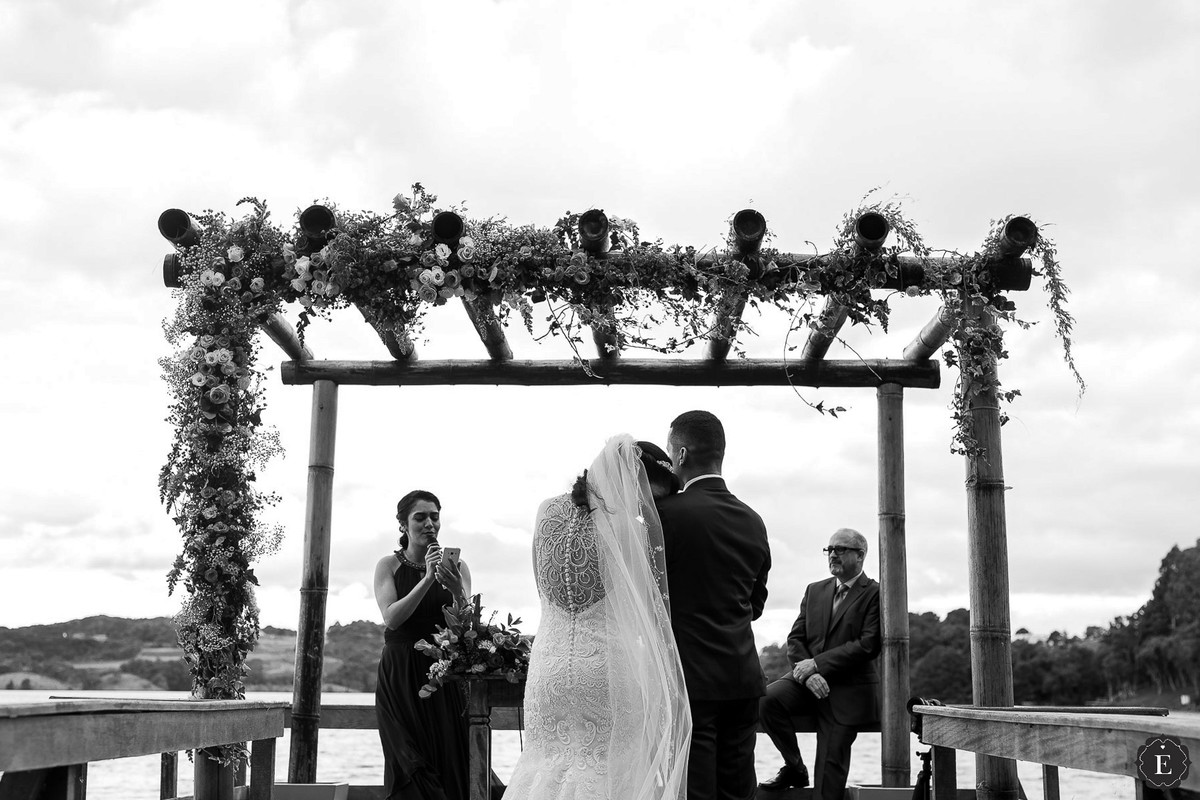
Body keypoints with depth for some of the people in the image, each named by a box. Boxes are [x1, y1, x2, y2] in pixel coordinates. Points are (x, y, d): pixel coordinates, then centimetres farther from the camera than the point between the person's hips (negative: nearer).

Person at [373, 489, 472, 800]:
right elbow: (392, 618, -12)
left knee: (448, 766, 0)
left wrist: (457, 591, -26)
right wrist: (427, 579, -21)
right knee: (411, 770, -4)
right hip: (400, 679, -1)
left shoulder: (455, 566, 5)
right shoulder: (389, 565, 2)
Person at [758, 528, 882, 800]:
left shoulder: (874, 594, -4)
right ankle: (794, 768, -4)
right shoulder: (814, 591, 15)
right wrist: (807, 673, -12)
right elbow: (795, 638, 9)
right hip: (809, 679, 5)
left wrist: (817, 664, -17)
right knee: (768, 698, -23)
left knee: (830, 765, -7)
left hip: (848, 690, -5)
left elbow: (869, 645, -14)